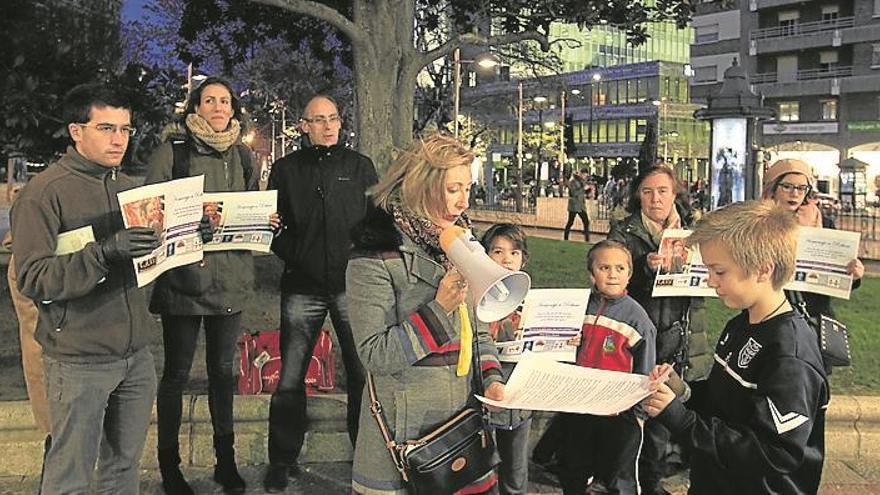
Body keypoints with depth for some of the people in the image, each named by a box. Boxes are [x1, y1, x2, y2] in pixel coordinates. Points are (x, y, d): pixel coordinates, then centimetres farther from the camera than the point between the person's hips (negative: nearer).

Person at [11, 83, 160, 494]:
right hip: (80, 361, -6)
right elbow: (32, 280, -17)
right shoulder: (44, 192, -9)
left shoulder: (128, 187, 13)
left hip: (136, 353, 6)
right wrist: (105, 252, -30)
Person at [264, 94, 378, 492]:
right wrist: (292, 255, -6)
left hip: (351, 284, 0)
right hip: (303, 287, 0)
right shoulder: (286, 169, 10)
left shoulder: (360, 166, 10)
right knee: (290, 379, 2)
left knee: (362, 373, 2)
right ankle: (282, 462, 15)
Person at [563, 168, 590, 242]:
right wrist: (583, 188, -24)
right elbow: (573, 193, -22)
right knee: (570, 222, 3)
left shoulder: (582, 181, 10)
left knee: (586, 222, 1)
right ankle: (565, 238, 15)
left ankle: (587, 239, 6)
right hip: (574, 206, -7)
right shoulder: (572, 181, -12)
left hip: (581, 206, 7)